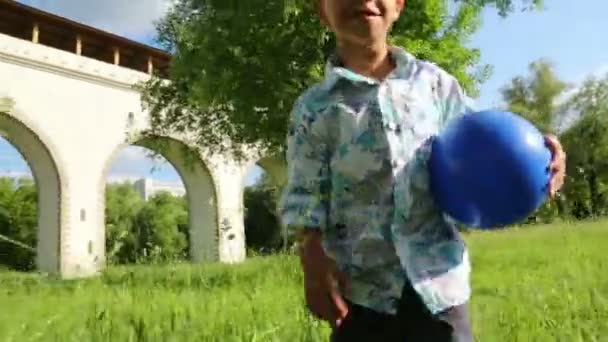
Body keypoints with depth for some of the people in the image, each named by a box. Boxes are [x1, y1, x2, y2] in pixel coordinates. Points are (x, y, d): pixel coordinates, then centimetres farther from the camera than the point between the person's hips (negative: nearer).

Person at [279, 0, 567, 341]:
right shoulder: (314, 107, 0)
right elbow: (307, 200, -2)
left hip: (439, 277, 2)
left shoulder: (435, 83, 6)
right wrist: (315, 268, -12)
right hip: (361, 288, -1)